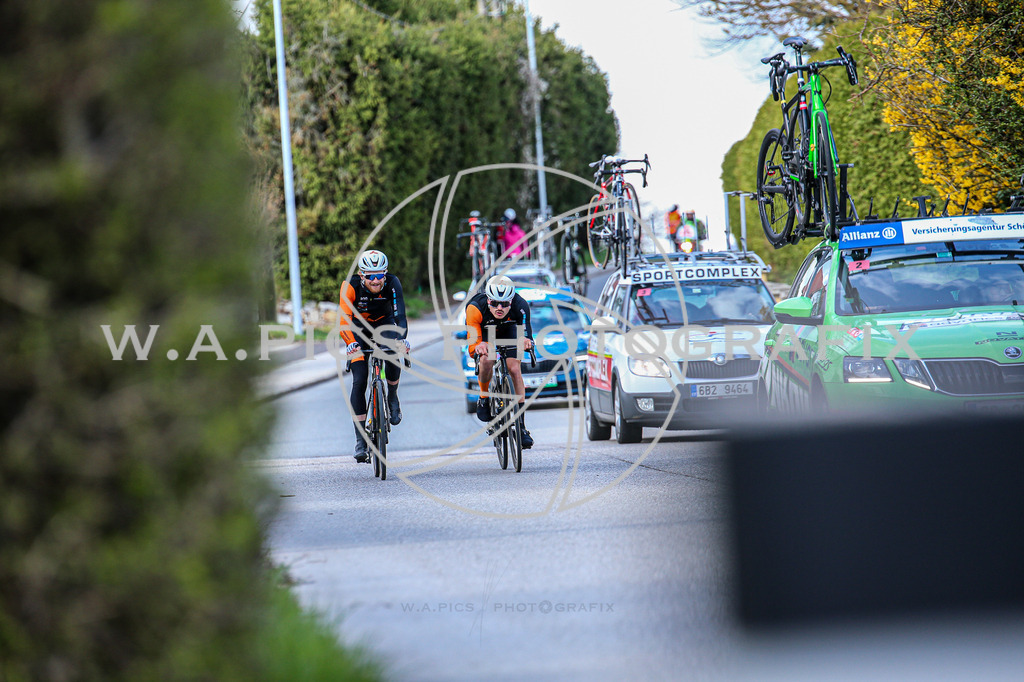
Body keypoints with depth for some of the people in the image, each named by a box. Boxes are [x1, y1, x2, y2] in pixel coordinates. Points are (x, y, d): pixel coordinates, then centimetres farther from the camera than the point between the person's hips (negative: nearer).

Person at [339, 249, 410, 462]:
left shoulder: (392, 284, -27)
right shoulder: (351, 286, -29)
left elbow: (400, 315, -34)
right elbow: (344, 319, -36)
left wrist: (402, 339, -53)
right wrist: (351, 343, -54)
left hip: (384, 323, 0)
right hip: (359, 327, 0)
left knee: (393, 358, -32)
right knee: (359, 381, -13)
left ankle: (392, 398, -1)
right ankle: (360, 440, -7)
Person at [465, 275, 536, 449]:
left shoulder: (520, 306, -34)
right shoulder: (475, 308, -38)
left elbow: (525, 332, -24)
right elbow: (473, 343, -35)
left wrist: (526, 341, -49)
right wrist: (478, 347, -59)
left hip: (508, 331, 1)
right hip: (483, 333, -1)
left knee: (515, 369, -17)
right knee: (486, 359, -32)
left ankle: (521, 425, -11)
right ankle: (484, 397, -3)